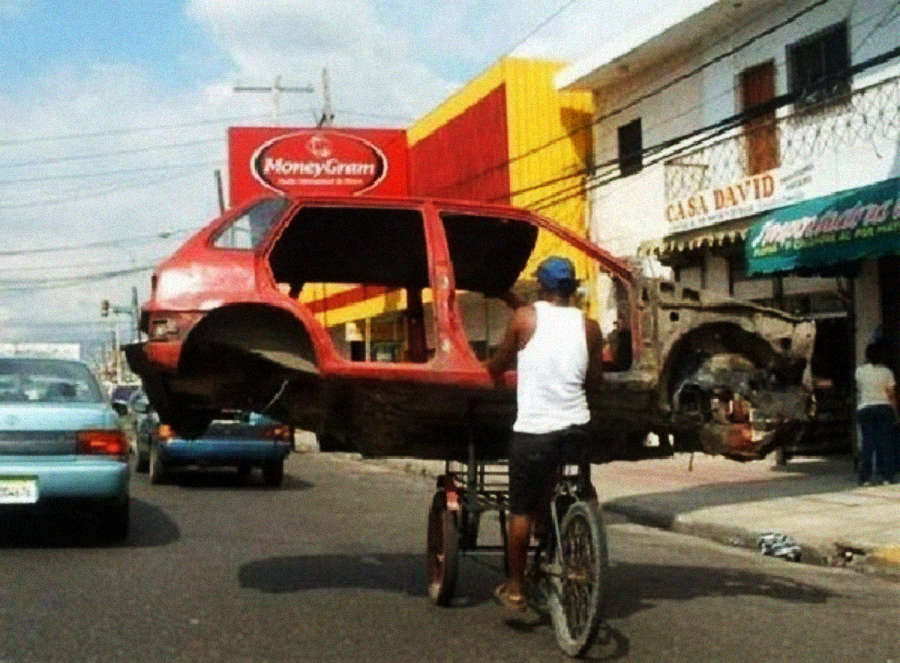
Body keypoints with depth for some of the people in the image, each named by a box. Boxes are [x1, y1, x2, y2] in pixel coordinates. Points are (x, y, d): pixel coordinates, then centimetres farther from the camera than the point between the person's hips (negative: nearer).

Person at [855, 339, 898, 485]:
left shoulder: (860, 371, 1)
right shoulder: (886, 372, -1)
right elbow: (892, 395, 1)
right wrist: (895, 412, 9)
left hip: (864, 409, 1)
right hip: (884, 407, -1)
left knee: (867, 443, 2)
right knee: (886, 442, 2)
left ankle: (866, 477, 0)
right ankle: (888, 475, 0)